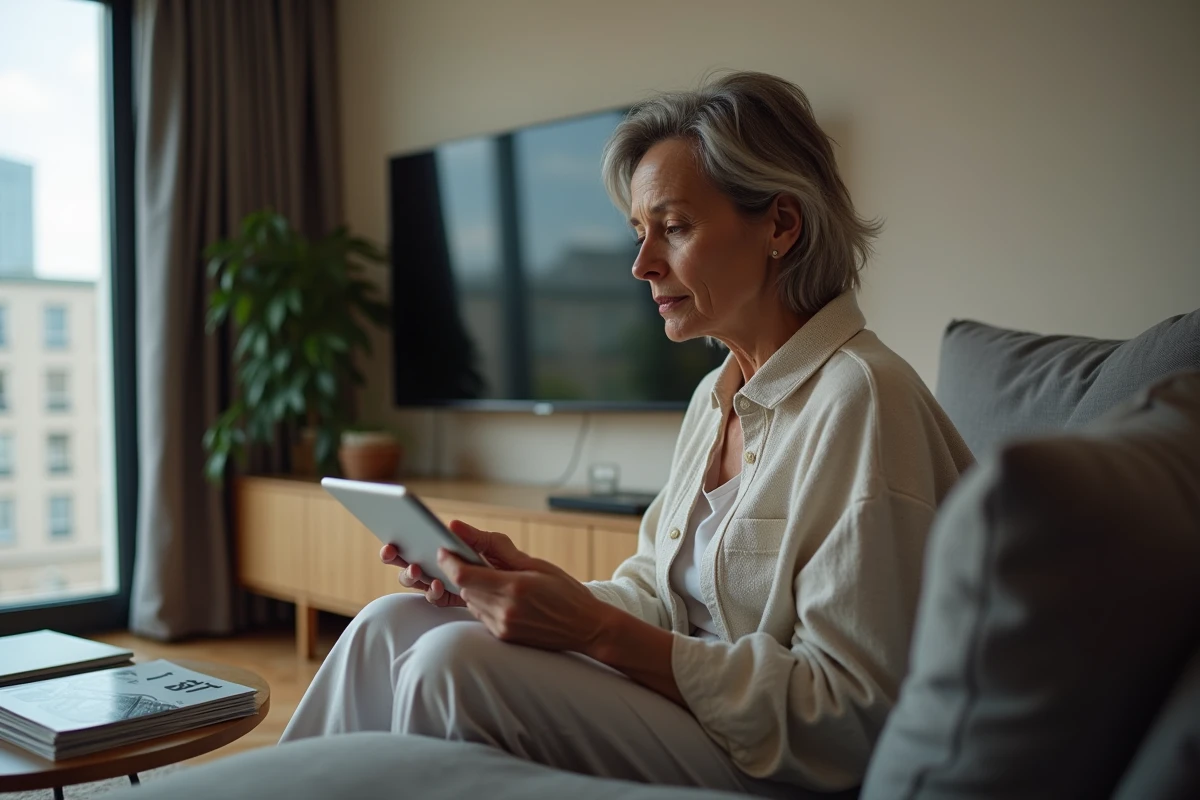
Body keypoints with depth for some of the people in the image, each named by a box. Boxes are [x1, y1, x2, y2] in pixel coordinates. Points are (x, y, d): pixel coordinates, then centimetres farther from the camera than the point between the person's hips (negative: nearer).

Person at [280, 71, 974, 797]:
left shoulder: (861, 400, -18)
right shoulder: (719, 395, 10)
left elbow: (850, 722, -20)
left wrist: (594, 628, -23)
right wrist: (530, 578, -7)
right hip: (691, 703, 8)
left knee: (454, 661, -23)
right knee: (394, 623, -6)